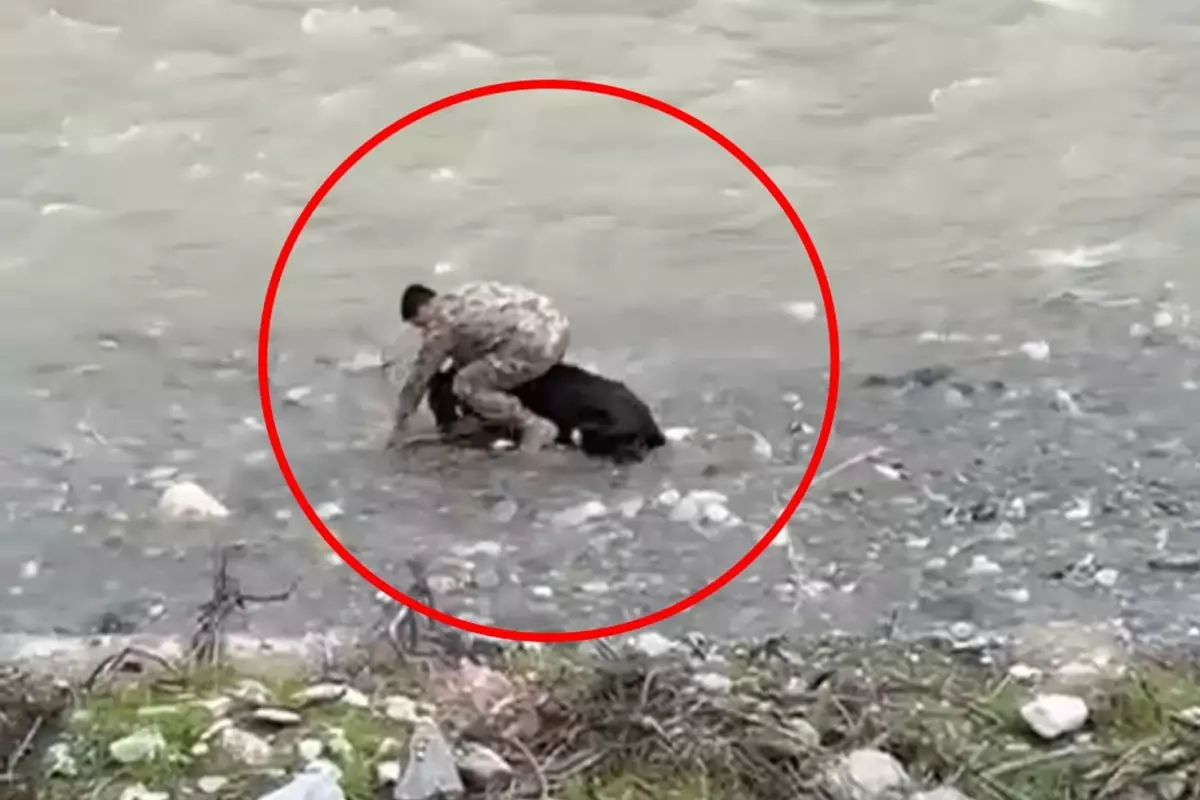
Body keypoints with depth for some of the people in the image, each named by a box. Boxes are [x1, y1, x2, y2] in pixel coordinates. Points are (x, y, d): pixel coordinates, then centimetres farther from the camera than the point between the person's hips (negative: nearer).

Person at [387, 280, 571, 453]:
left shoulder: (441, 321, -1)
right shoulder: (465, 298, 23)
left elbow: (418, 377, 5)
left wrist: (398, 428, 14)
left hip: (538, 343, -10)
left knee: (466, 386, -5)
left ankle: (535, 426, -4)